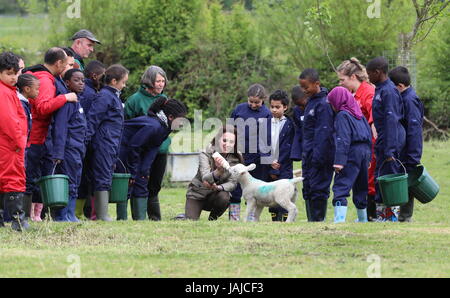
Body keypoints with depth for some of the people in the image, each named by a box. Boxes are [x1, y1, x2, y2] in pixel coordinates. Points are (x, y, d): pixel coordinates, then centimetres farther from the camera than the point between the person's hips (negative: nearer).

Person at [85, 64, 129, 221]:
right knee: (103, 180, -8)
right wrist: (87, 140, -20)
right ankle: (102, 215, -8)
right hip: (103, 145, -10)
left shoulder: (114, 96, 18)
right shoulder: (104, 96, -12)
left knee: (105, 179, 10)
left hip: (112, 146, 10)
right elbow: (92, 119, -17)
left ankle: (101, 214, 12)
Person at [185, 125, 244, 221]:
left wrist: (219, 187, -37)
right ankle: (184, 216, 20)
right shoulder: (206, 154, -19)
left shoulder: (236, 158, -11)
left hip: (214, 195, 2)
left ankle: (212, 219, -3)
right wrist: (218, 171, -54)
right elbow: (205, 178, -32)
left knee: (224, 197, -32)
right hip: (197, 194, -2)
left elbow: (233, 182, -15)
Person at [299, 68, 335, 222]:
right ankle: (312, 221, 16)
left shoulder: (323, 104, -15)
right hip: (310, 157, 10)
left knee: (318, 189, -7)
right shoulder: (312, 101, 15)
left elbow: (323, 133, -19)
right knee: (309, 189, 11)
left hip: (320, 155, -10)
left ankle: (318, 221, -5)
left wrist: (318, 157, -22)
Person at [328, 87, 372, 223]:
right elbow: (369, 136, 18)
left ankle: (339, 220, -25)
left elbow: (343, 140, -17)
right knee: (361, 188, 19)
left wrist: (339, 161, -20)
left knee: (340, 187, -11)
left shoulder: (342, 115, -8)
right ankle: (363, 219, 28)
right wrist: (368, 158, 22)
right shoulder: (360, 114, 16)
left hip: (352, 152, -8)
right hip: (365, 151, 8)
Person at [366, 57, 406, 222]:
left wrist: (390, 150, -24)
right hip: (381, 141, 10)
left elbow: (392, 121, -20)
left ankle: (393, 216, -2)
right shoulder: (379, 90, 15)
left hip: (390, 140, -10)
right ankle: (381, 216, 20)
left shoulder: (389, 91, -16)